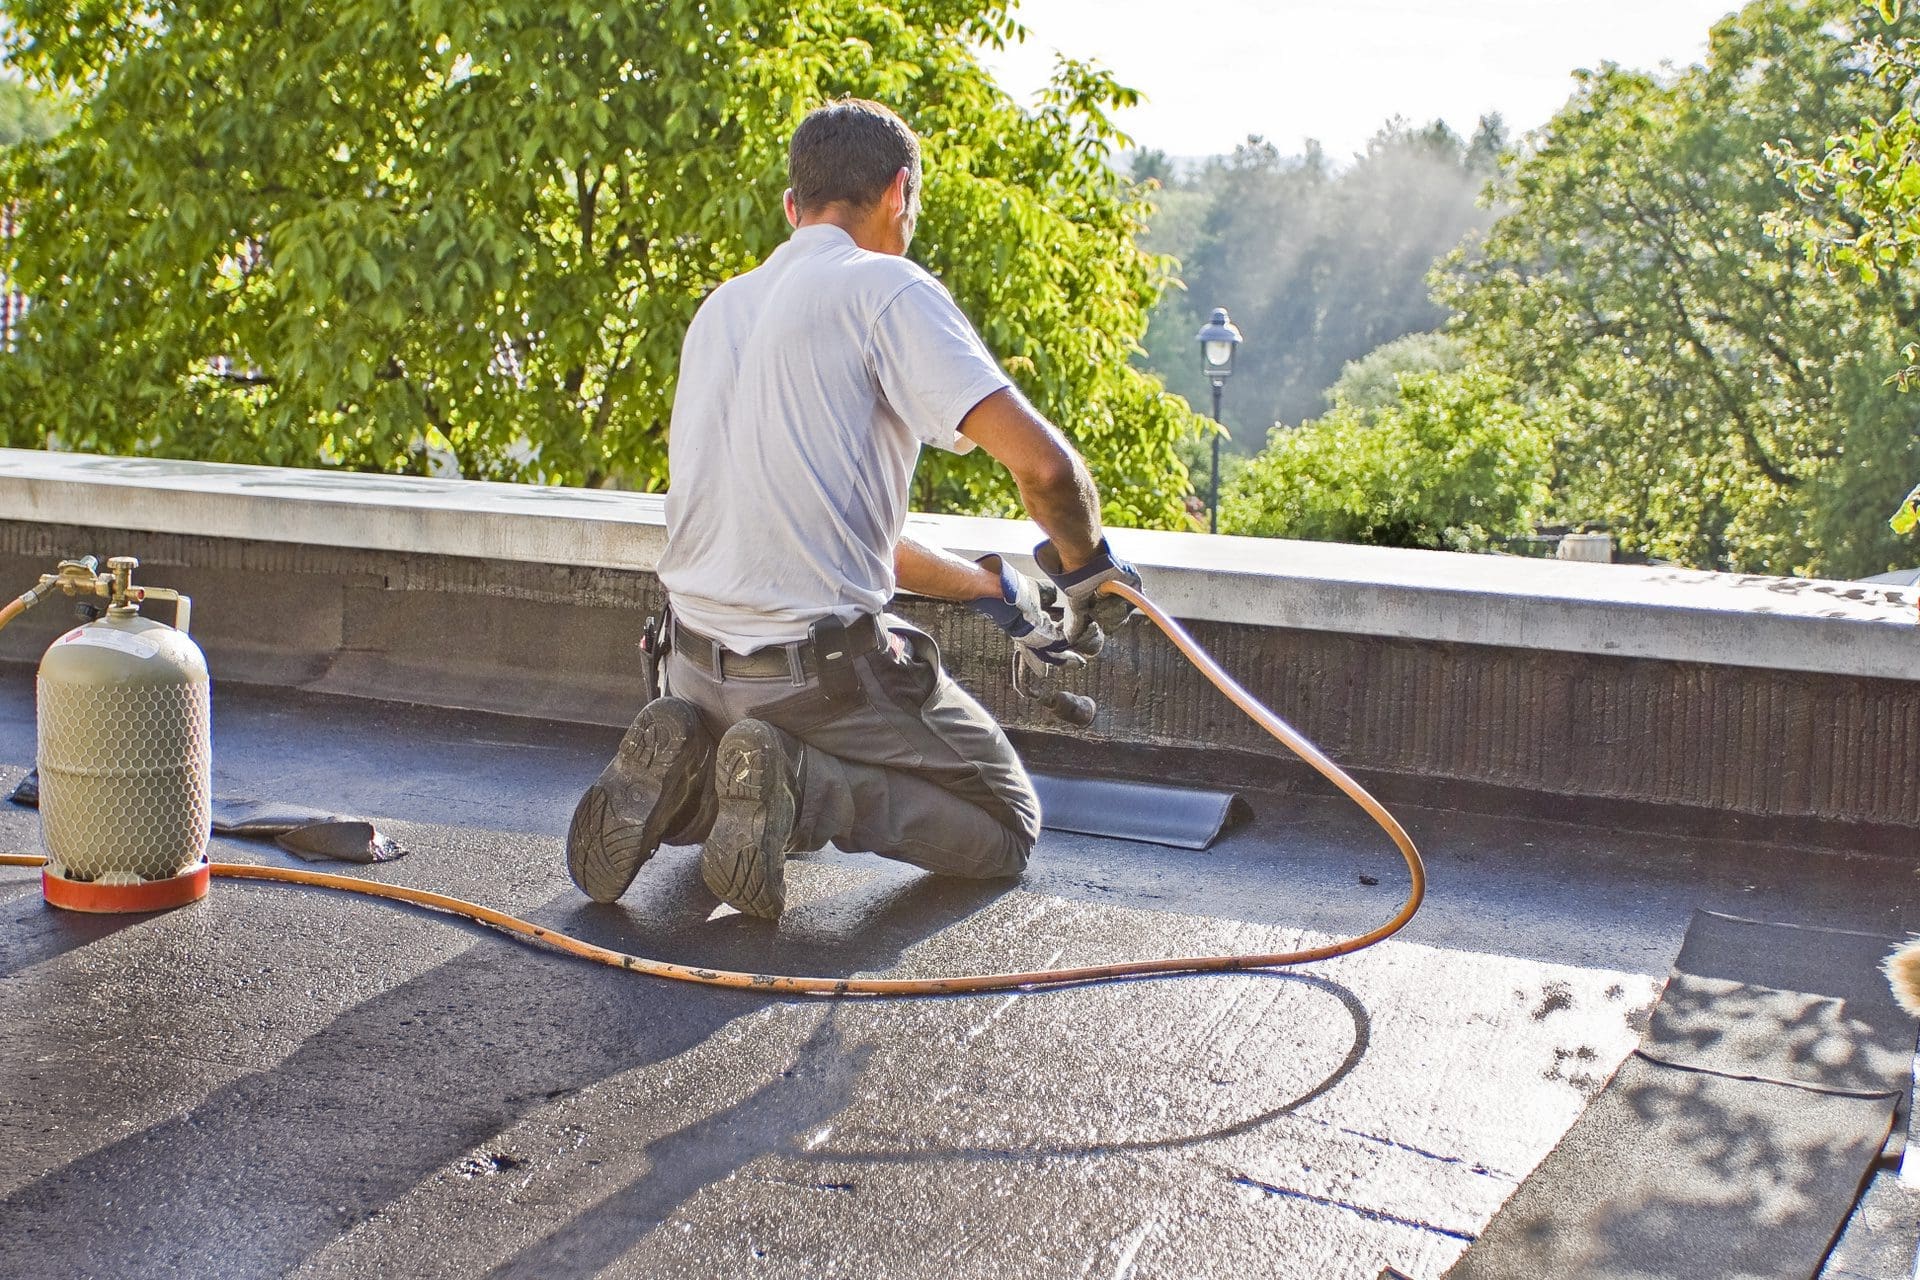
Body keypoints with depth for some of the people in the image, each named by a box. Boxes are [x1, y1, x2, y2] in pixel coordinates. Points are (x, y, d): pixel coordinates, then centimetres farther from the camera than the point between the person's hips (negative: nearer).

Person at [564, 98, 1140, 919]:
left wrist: (992, 588, 25)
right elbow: (1041, 464, -20)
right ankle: (803, 784, -12)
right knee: (1005, 828, 12)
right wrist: (1084, 565, 2)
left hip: (695, 659, 7)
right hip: (819, 670, -7)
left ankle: (687, 772, 2)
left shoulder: (721, 307, 15)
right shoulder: (885, 288, -9)